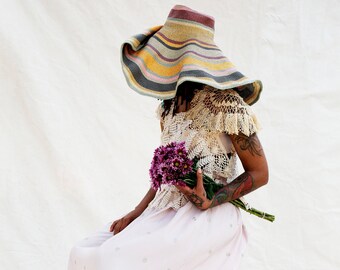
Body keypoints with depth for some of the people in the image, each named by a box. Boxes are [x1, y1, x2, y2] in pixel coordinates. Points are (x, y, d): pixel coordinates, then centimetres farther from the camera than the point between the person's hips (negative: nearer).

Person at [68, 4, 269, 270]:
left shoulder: (224, 102, -12)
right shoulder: (171, 103, 12)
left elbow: (259, 173, -9)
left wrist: (208, 203, -20)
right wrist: (139, 211, 3)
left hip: (208, 217, -8)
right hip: (167, 210, 8)